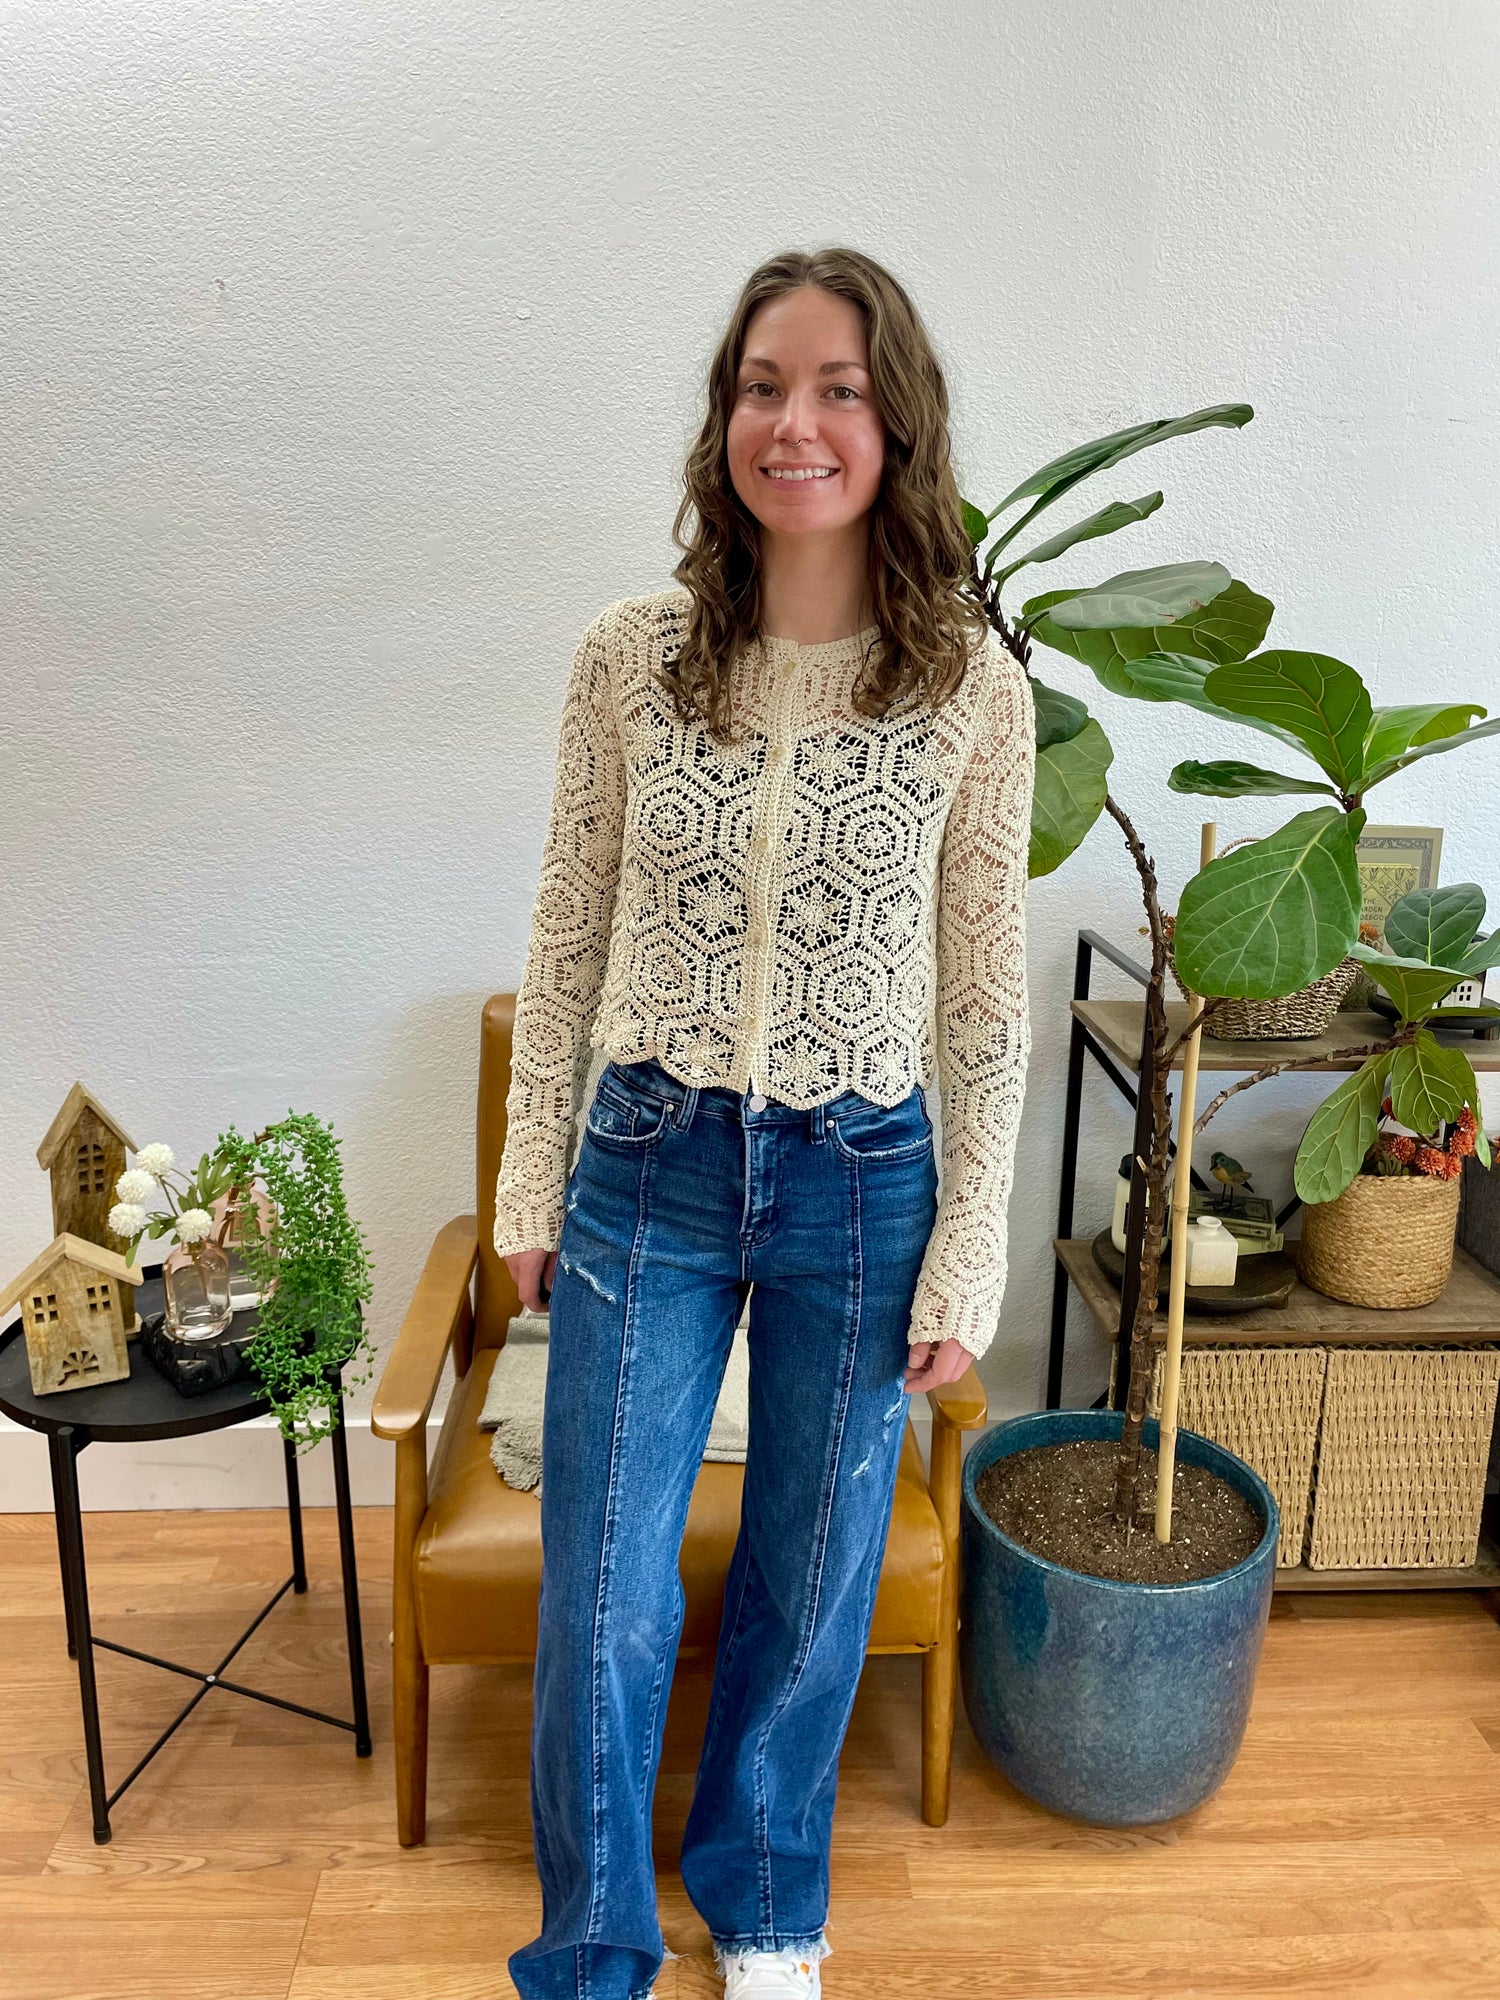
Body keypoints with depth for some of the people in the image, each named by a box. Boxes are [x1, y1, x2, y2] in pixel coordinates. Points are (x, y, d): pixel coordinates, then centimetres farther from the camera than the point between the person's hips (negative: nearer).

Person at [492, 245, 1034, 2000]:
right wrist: (530, 1184, 4)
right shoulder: (629, 659, -5)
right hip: (650, 1167, 1)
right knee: (603, 1602, 10)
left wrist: (967, 1256, -3)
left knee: (813, 1583, 18)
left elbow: (987, 1002, -3)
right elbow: (567, 943, 2)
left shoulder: (976, 691, -8)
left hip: (863, 1185, 0)